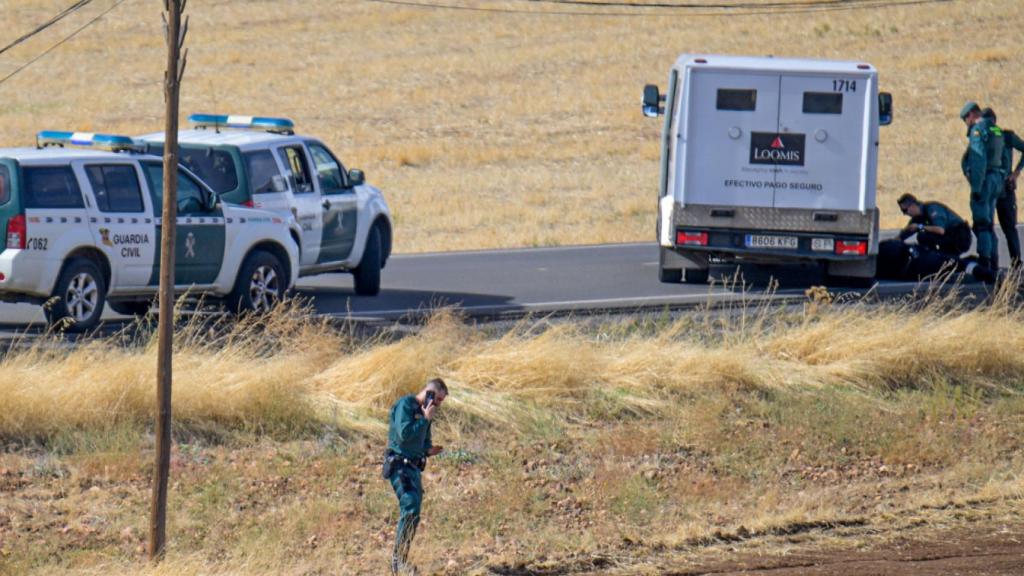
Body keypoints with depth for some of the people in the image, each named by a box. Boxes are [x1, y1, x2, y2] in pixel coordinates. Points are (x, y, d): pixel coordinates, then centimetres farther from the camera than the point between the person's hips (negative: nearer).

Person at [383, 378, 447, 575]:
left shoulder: (424, 411, 16)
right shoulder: (405, 405, -11)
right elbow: (404, 434, -23)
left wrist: (429, 450, 2)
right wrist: (426, 419, -16)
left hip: (414, 468, 9)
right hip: (400, 466, -9)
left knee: (412, 514, 9)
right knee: (410, 509, -20)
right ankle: (398, 560, -18)